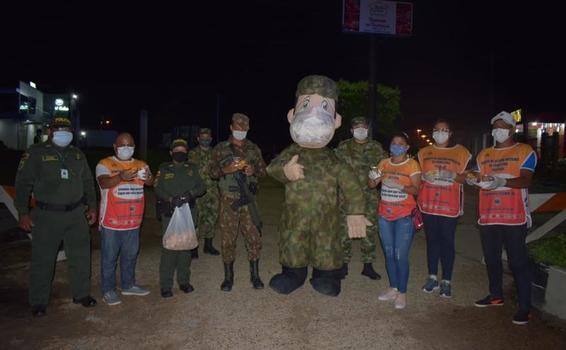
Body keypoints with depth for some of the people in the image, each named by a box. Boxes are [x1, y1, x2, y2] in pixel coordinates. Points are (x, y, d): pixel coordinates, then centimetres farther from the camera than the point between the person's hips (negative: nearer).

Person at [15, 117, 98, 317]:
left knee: (80, 256, 10)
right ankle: (38, 302, 19)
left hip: (76, 214, 4)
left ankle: (81, 294, 26)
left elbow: (88, 182, 16)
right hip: (46, 216, -4)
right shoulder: (36, 153, -3)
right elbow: (23, 183, -5)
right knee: (42, 260, 3)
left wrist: (92, 207, 12)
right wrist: (23, 213, -10)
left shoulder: (78, 154, 11)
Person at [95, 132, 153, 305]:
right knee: (109, 257, 5)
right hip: (111, 222, -5)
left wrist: (148, 178, -32)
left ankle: (128, 285, 33)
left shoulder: (141, 165, 8)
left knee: (130, 255, 17)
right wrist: (121, 177, -43)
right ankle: (108, 290, 19)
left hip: (133, 221, 5)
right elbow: (104, 183, -23)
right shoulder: (105, 164, -5)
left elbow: (151, 182, -7)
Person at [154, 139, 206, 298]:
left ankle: (184, 281, 21)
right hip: (169, 212, -2)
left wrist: (190, 194, -14)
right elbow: (158, 189, -2)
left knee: (186, 247, 7)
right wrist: (170, 199, -18)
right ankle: (165, 286, 1)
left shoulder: (193, 168, 14)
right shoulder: (164, 169, 8)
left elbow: (202, 186, 5)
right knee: (169, 247, -7)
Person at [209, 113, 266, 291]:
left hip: (248, 199, 1)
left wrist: (254, 170, -10)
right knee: (228, 239, 2)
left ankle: (255, 275, 17)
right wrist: (225, 170, -15)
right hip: (228, 201, -1)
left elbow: (263, 169, 13)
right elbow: (212, 171, 5)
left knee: (254, 237, 1)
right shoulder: (220, 148, 6)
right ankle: (228, 277, 18)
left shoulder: (253, 148, 11)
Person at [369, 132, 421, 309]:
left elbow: (416, 190, -10)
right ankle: (393, 288, 24)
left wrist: (400, 187, -27)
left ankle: (402, 292, 6)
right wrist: (372, 177, -17)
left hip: (404, 216, -5)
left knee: (400, 255, -6)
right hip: (385, 215, 5)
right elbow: (372, 185, 5)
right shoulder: (383, 163, 7)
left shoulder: (412, 164, -4)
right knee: (388, 253, 11)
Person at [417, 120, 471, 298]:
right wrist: (426, 176, -6)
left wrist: (453, 176, -18)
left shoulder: (461, 152, 5)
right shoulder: (424, 152, 12)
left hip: (450, 203, -2)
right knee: (431, 239, 8)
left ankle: (446, 281, 11)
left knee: (447, 241, 0)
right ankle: (432, 277, 19)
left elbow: (465, 177, 1)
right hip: (428, 202, 2)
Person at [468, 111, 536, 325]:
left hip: (514, 217, -5)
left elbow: (525, 180, -12)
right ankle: (496, 296, 31)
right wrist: (474, 179, -7)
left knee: (518, 261, -3)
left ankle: (524, 307, 7)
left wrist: (502, 181, -29)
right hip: (488, 216, 5)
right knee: (491, 258, 15)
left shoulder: (524, 151, 0)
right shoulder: (484, 154, 15)